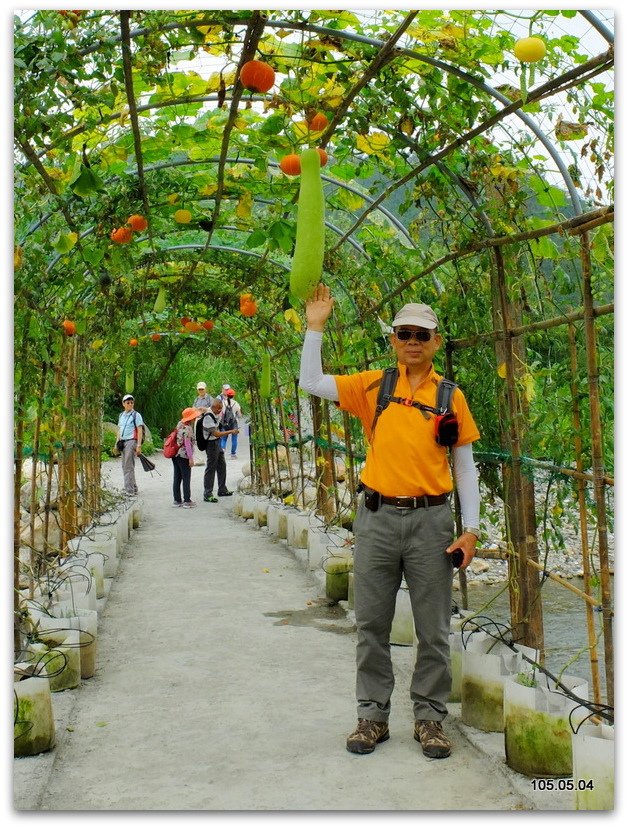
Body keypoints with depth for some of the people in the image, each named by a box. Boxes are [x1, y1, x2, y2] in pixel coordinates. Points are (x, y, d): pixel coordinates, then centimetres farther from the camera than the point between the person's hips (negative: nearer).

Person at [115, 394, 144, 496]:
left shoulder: (136, 415, -4)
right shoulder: (121, 415, 16)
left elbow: (140, 430, -8)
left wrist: (139, 445, -15)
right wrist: (117, 443, 15)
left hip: (131, 441, -7)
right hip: (122, 442, 7)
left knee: (128, 466, -11)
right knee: (125, 466, 9)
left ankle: (129, 490, -10)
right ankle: (133, 488, 18)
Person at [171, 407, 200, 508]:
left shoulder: (180, 424, 6)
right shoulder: (187, 429, -17)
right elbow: (187, 444, -20)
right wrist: (191, 458, -17)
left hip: (176, 455, 8)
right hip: (184, 456, -8)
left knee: (177, 478, 11)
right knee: (186, 479, -1)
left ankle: (177, 500, 16)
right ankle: (187, 501, 2)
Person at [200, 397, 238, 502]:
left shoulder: (216, 413, 3)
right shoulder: (208, 417, -24)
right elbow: (216, 433, -26)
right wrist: (231, 431, -23)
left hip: (217, 443, 10)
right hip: (211, 444, -10)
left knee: (222, 466, 18)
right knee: (211, 469, -6)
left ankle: (222, 490, 31)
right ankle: (207, 495, -2)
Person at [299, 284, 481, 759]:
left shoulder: (450, 396, 3)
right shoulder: (372, 386, 5)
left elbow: (465, 468, 5)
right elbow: (311, 382, 2)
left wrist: (470, 529, -2)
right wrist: (316, 327, -3)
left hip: (430, 520, -1)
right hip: (377, 518, 1)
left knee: (433, 630, 6)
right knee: (372, 624, 8)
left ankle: (430, 718, 20)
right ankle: (373, 715, 21)